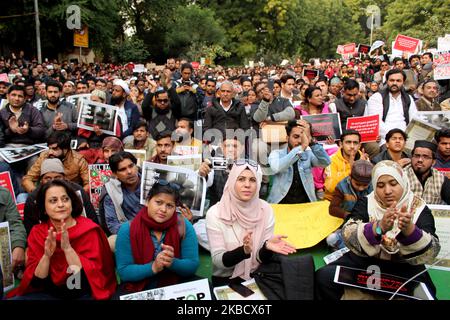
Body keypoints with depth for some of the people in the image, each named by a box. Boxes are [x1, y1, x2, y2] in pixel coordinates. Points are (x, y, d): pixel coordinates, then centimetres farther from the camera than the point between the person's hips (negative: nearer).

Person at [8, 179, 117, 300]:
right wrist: (46, 255, -22)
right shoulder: (37, 232, 0)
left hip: (85, 294, -2)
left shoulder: (89, 230, -10)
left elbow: (92, 275, -17)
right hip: (51, 294, 3)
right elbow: (36, 282, -4)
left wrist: (68, 248, -27)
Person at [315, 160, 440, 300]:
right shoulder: (365, 203, -2)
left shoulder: (419, 209, -4)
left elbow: (431, 253, -16)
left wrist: (409, 229, -36)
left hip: (405, 270, 0)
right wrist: (379, 227, -35)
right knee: (324, 276, -20)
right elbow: (348, 235, -18)